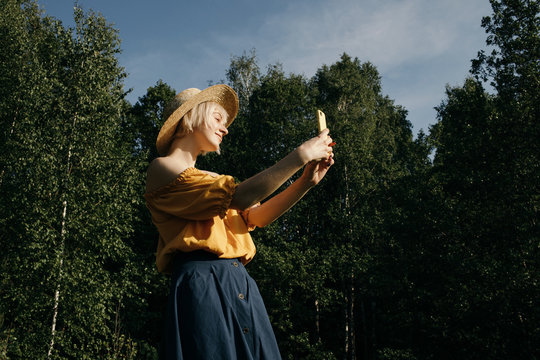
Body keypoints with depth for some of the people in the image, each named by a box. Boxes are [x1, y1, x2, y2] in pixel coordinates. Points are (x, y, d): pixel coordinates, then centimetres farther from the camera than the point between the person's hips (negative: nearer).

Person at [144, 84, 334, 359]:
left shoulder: (207, 180, 26)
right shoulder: (161, 168, -2)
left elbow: (258, 216, 15)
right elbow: (237, 197, -14)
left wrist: (307, 181, 2)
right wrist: (301, 154, -12)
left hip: (240, 287, 8)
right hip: (202, 285, -8)